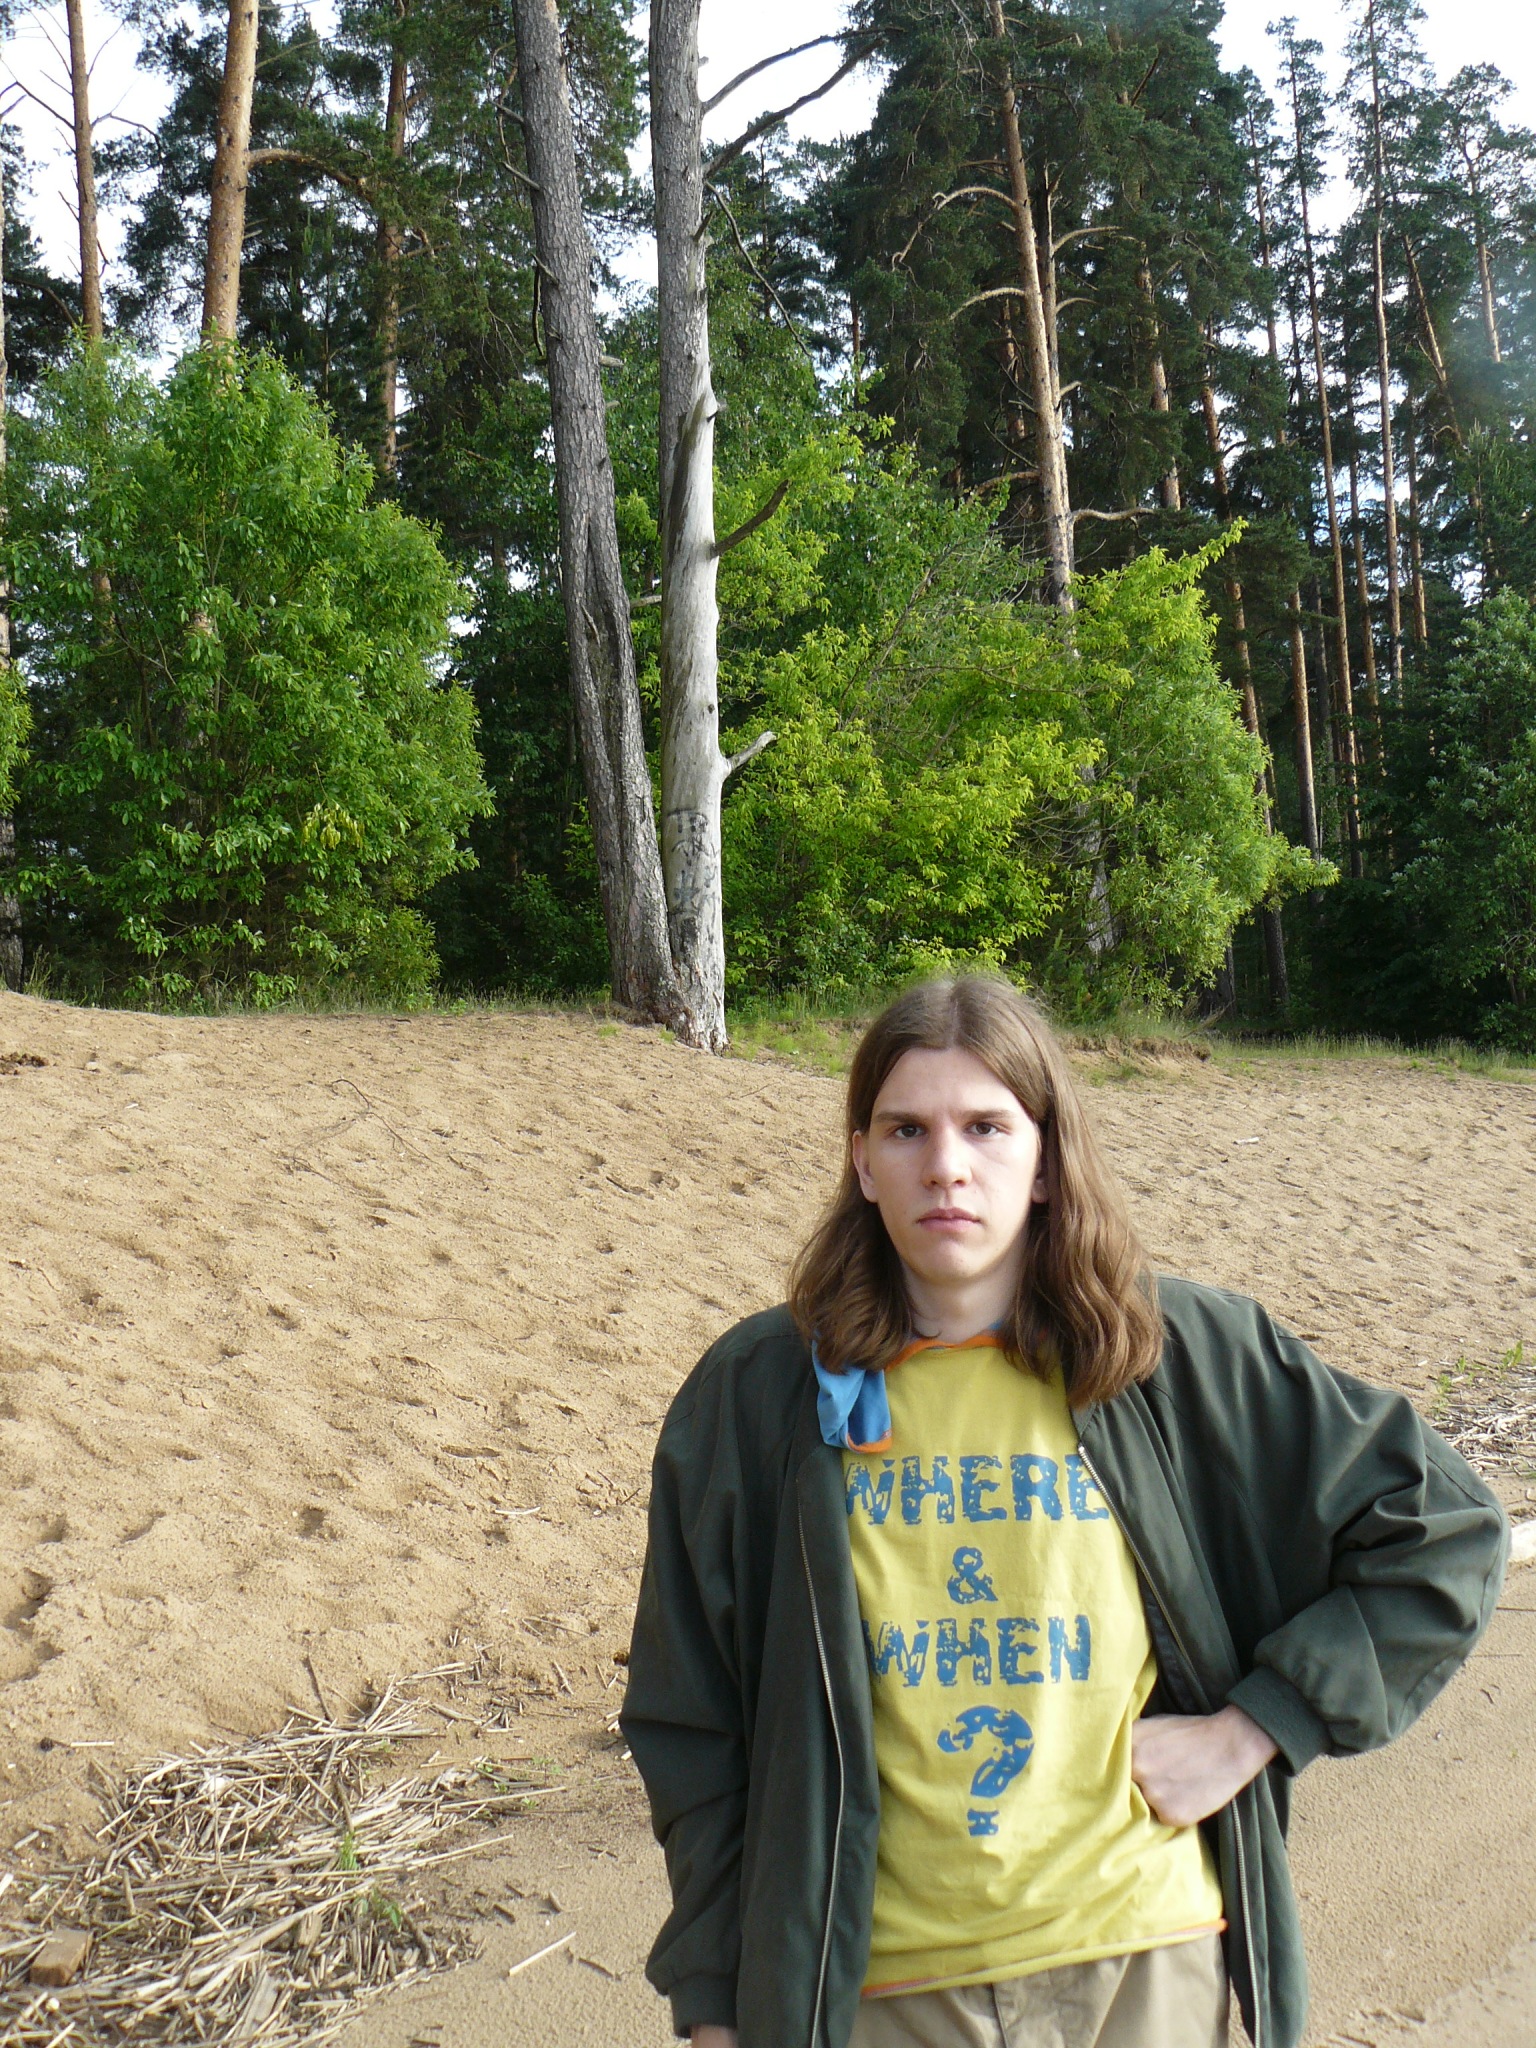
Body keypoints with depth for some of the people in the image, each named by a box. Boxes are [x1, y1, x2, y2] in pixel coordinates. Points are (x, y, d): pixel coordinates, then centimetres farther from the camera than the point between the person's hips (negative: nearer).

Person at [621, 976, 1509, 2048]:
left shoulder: (1189, 1356, -8)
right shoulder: (755, 1394, -6)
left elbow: (1446, 1532, 0)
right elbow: (691, 1716, 1)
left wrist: (1252, 1728, -7)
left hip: (1142, 1958, 0)